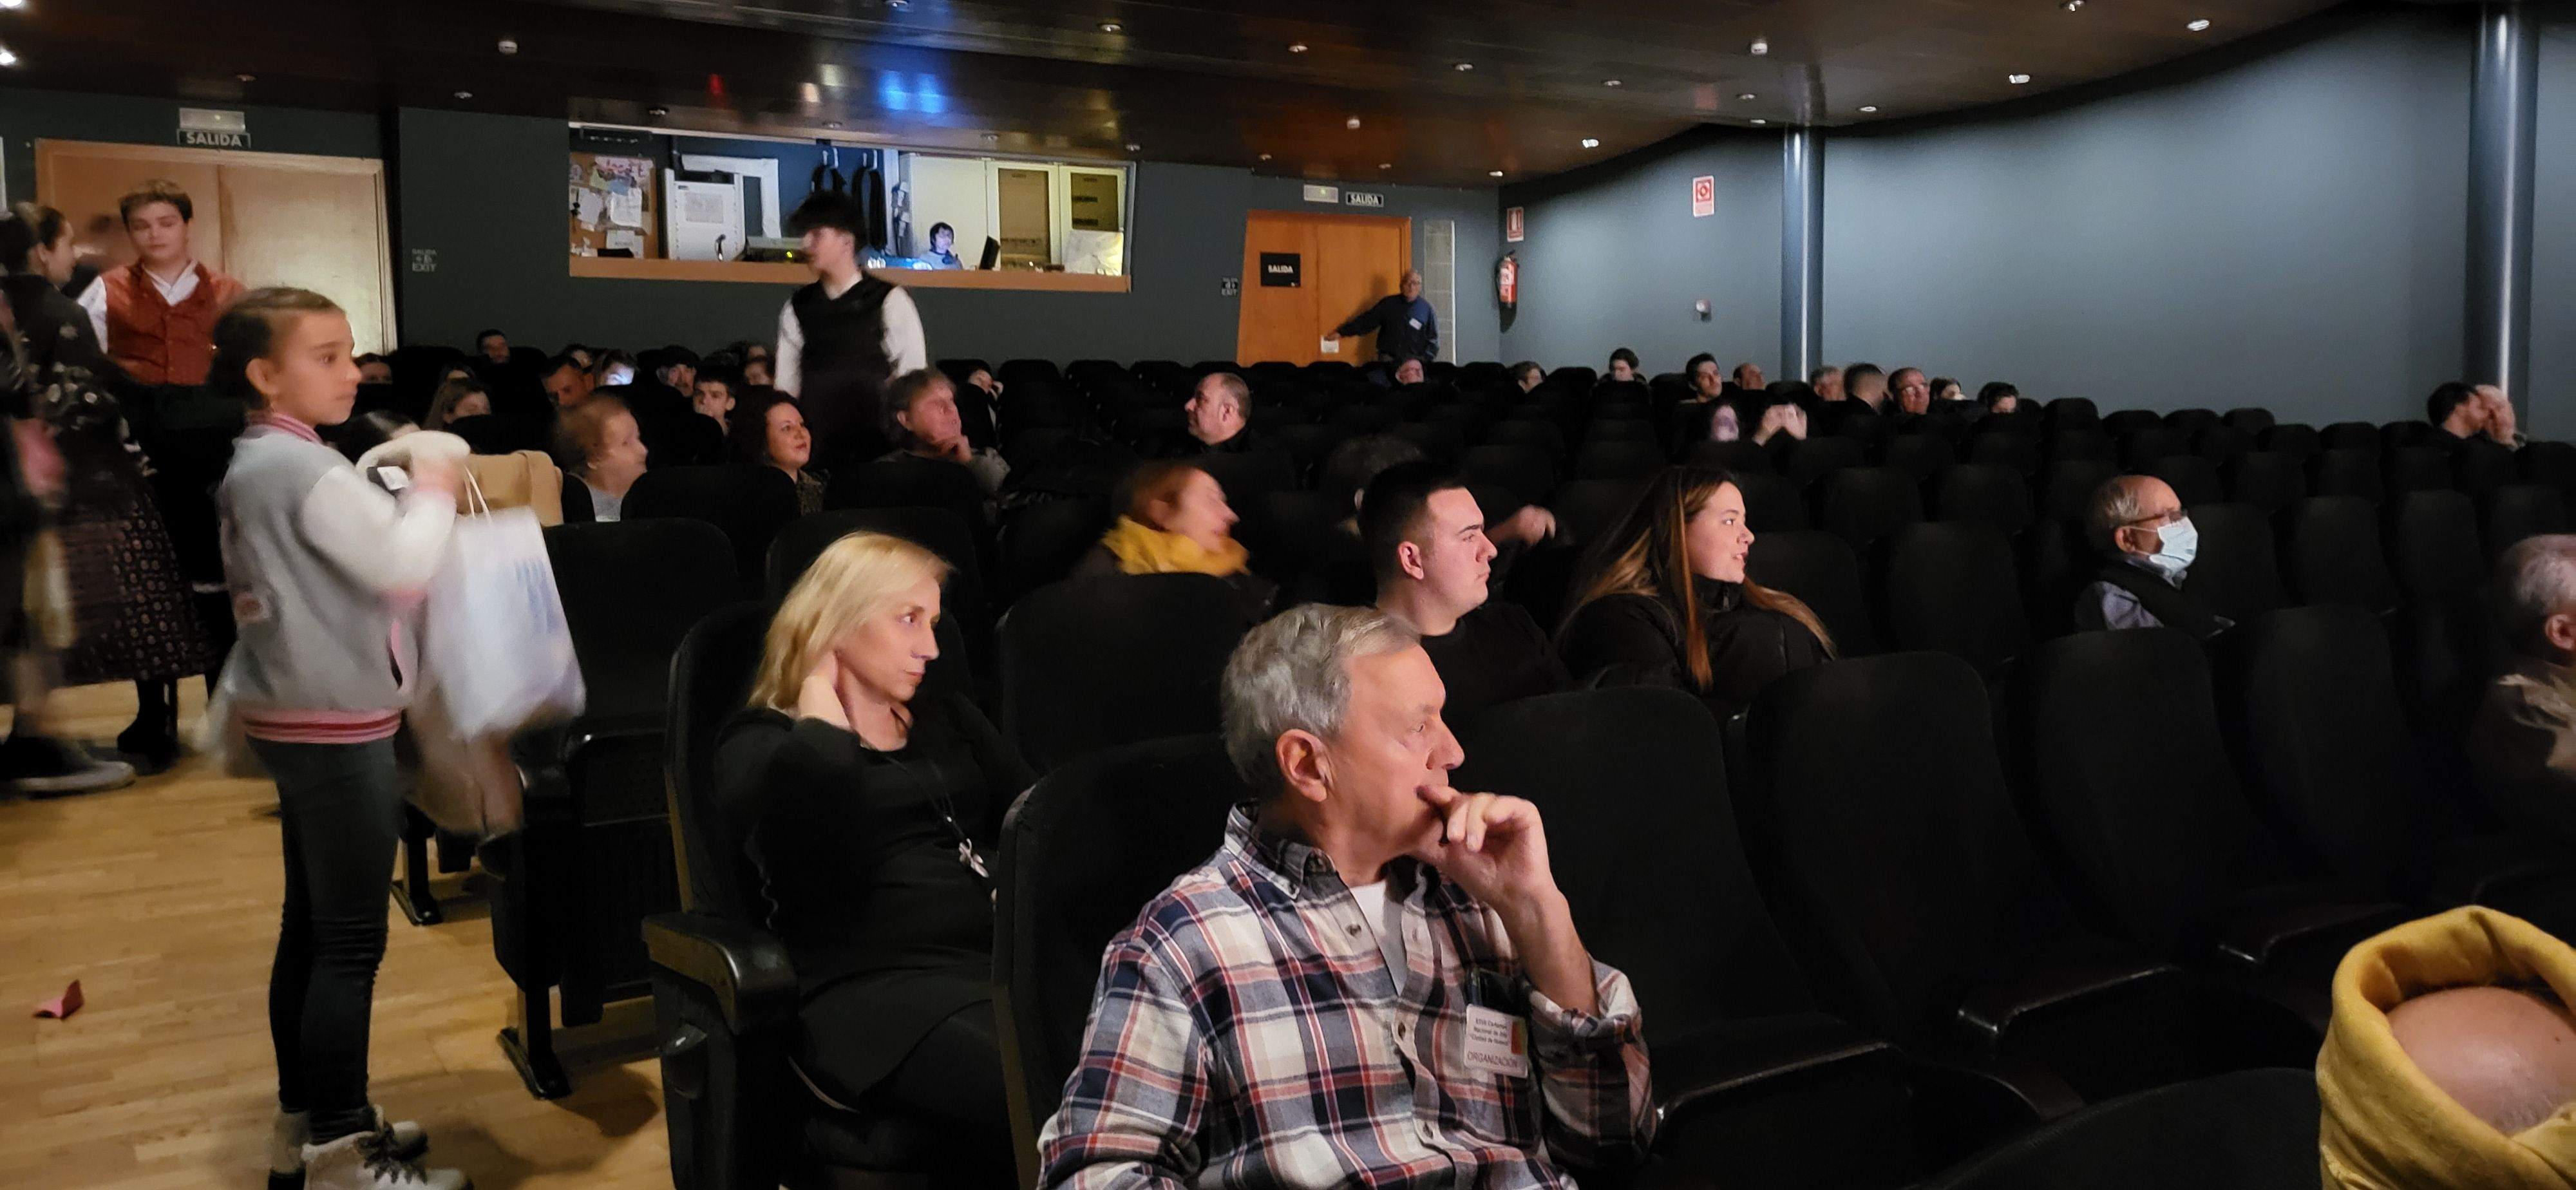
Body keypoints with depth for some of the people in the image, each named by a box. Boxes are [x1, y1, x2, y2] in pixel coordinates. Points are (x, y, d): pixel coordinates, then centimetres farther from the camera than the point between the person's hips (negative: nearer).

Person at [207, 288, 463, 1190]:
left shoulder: (253, 463, 14)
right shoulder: (304, 469, -19)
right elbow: (405, 568, -21)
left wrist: (402, 500, 9)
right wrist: (433, 494, -5)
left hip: (296, 718, 11)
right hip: (335, 726, -11)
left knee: (310, 927, 16)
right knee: (351, 940, -5)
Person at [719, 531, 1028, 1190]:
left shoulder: (949, 720, 26)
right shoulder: (761, 741, 10)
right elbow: (823, 793, -15)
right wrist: (819, 689, 4)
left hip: (1005, 962, 5)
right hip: (872, 982, -5)